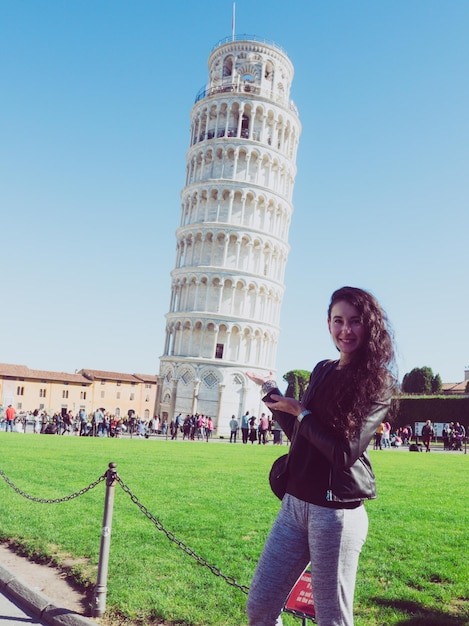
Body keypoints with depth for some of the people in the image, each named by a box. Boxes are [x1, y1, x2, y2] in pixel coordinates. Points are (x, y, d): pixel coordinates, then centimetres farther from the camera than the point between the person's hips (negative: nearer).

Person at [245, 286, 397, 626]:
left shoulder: (378, 382, -10)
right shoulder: (323, 370, 9)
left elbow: (346, 453, -20)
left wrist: (300, 411, -10)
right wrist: (272, 393, 13)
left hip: (338, 512, -6)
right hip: (295, 502, 7)